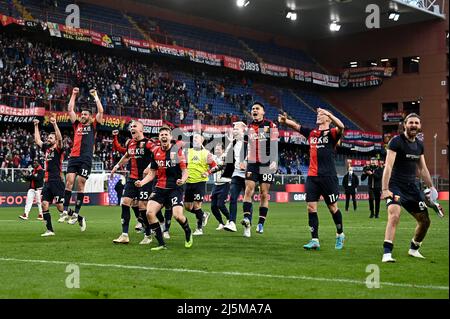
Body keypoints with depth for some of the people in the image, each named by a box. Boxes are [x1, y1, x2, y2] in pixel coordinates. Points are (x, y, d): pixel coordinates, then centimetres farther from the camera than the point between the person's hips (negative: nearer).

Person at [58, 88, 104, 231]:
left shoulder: (93, 125, 12)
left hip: (86, 158, -3)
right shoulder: (77, 124, 19)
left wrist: (95, 95, 9)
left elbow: (100, 111, 4)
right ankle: (66, 211, -5)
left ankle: (76, 213, 0)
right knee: (69, 181, -7)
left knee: (80, 184, -3)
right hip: (74, 156, 3)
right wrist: (74, 94, 17)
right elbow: (70, 109, 18)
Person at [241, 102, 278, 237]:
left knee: (264, 193, 0)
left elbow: (274, 145, -8)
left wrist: (274, 161, -18)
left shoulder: (270, 126, 0)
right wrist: (245, 161, 18)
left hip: (266, 164, -4)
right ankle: (247, 219, -22)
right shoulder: (249, 127, 15)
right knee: (248, 190, -12)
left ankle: (261, 223, 5)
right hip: (252, 163, 4)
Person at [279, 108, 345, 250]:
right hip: (312, 176, 5)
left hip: (328, 176, -5)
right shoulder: (312, 133, 15)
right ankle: (315, 240, 2)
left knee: (333, 207, 5)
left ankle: (340, 234, 27)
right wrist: (286, 120, -13)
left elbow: (341, 126, -22)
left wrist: (328, 113, -34)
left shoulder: (332, 133, -1)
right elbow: (296, 126, 8)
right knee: (311, 207, -2)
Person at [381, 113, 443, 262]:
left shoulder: (419, 145, 10)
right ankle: (387, 253, -29)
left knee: (425, 221, 9)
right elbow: (388, 166, -20)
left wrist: (431, 187, 13)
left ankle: (414, 249, 33)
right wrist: (385, 189, -30)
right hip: (396, 186, -7)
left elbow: (422, 169, 21)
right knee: (394, 215, -29)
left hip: (412, 186, 7)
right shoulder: (396, 141, -11)